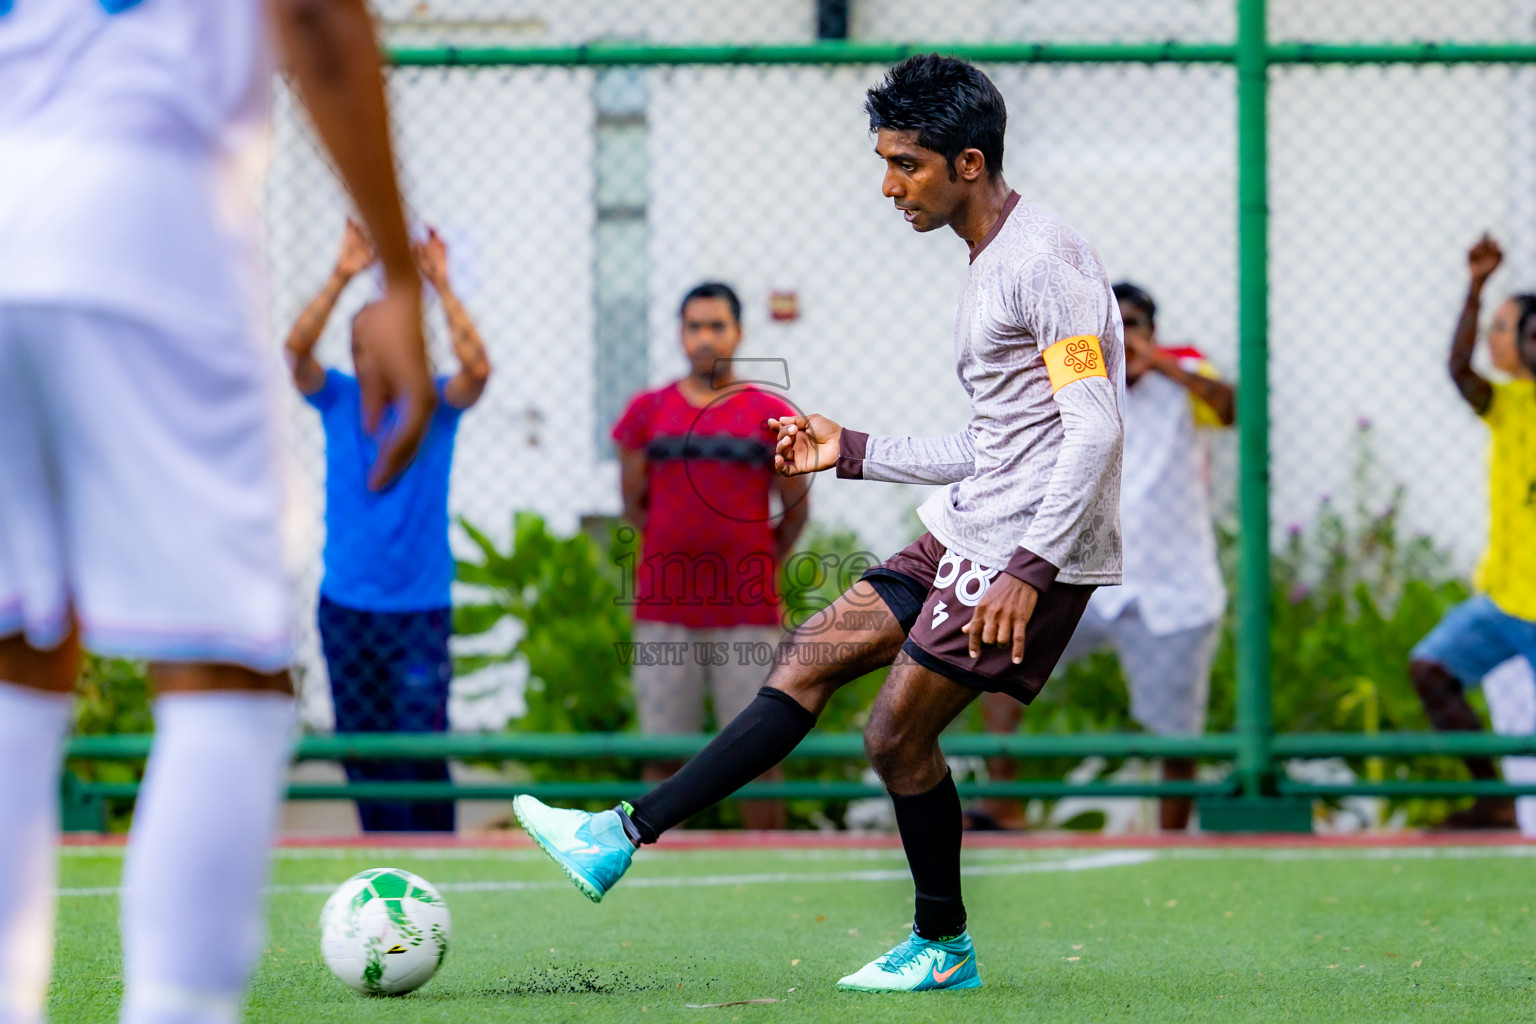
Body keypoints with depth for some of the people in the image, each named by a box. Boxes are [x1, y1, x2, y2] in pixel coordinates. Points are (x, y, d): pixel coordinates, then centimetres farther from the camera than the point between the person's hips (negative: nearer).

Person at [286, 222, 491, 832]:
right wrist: (341, 277, -23)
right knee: (362, 752, 5)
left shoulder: (433, 404, -1)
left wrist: (441, 286, -23)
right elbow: (297, 351, -14)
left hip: (420, 606, -2)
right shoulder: (337, 400, 4)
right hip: (346, 605, 2)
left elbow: (476, 369, -20)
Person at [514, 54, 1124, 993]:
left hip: (1034, 551, -10)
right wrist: (854, 451, 22)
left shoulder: (1045, 258, -15)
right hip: (972, 531, 10)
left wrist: (1030, 568, -27)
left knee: (898, 732, -5)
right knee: (809, 660, 5)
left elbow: (1094, 429, -21)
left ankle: (944, 947, 13)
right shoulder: (989, 268, 17)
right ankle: (624, 836, 5)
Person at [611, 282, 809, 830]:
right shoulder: (647, 411, 7)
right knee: (663, 756, 2)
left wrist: (757, 567, 10)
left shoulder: (770, 415, 3)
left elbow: (796, 512, 9)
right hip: (664, 614, 1)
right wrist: (678, 557, 11)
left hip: (748, 615, -1)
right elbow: (633, 505, 13)